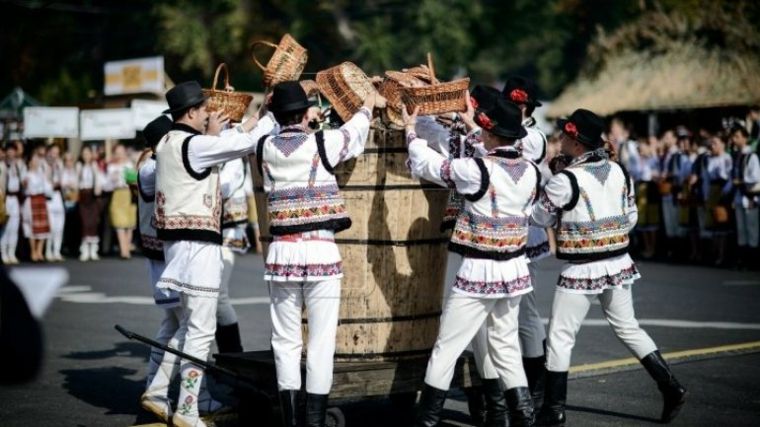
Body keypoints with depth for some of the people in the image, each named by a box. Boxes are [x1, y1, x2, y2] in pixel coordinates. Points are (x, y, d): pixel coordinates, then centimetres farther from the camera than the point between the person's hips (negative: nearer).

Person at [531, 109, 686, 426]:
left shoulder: (566, 180, -17)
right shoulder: (619, 171, 2)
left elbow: (540, 217, -5)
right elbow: (631, 217, 9)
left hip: (581, 271, -6)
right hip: (619, 264, 6)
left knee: (559, 337, 3)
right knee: (628, 329, 19)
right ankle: (671, 388, 16)